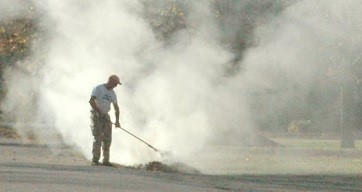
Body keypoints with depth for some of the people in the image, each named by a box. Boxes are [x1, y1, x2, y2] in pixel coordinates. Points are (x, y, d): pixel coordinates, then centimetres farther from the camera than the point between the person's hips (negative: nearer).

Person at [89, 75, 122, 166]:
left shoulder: (112, 93, 12)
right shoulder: (98, 89, -8)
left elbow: (116, 108, 17)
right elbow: (91, 101, -19)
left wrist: (117, 121, 8)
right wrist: (98, 111, -21)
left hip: (105, 116, 7)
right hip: (96, 115, -7)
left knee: (107, 138, 2)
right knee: (98, 138, -13)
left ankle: (106, 160, 7)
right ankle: (95, 160, -11)